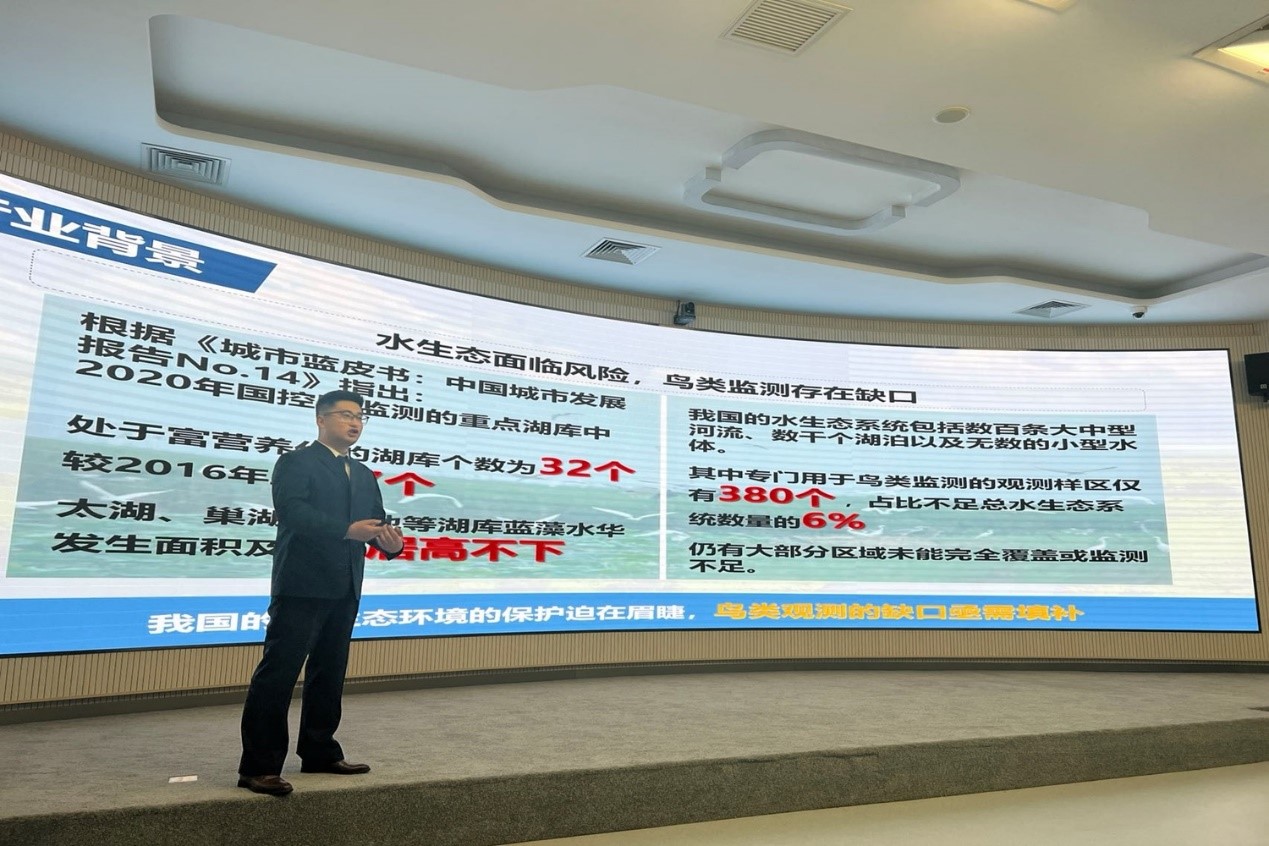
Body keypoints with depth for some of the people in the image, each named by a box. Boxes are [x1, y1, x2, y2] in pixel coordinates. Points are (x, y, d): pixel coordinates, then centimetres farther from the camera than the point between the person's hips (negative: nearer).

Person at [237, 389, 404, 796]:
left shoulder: (364, 475, 18)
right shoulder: (296, 462, -3)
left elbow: (378, 520, 10)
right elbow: (291, 510, -20)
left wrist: (391, 542, -13)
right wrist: (347, 530, -29)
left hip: (344, 589, 8)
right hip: (302, 585, -7)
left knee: (329, 674, 15)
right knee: (277, 675, -4)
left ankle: (319, 753, 27)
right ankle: (258, 766, 4)